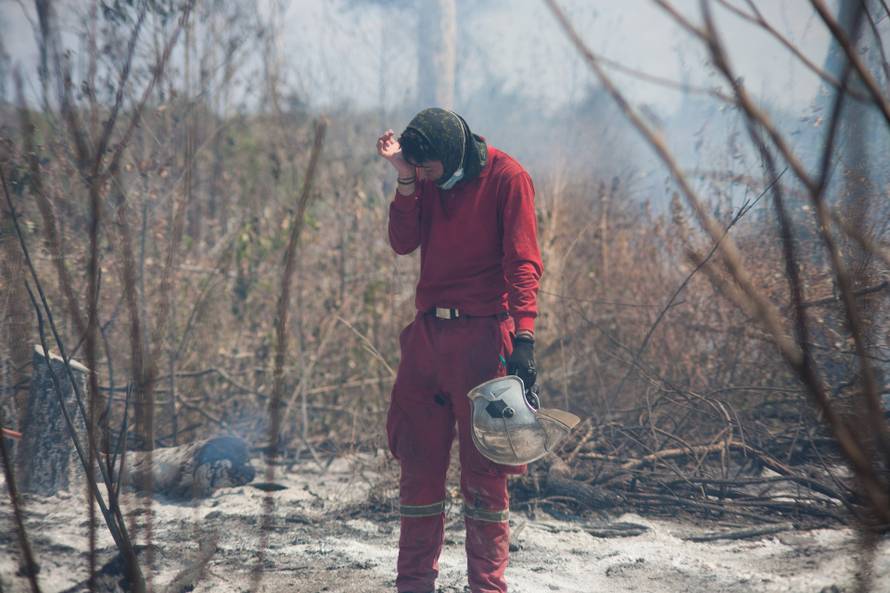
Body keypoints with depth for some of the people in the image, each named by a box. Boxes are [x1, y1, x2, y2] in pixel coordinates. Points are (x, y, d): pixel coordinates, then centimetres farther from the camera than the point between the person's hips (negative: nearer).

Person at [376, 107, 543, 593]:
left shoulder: (506, 178, -7)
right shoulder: (427, 180, 11)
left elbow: (522, 262, -11)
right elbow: (403, 242, 1)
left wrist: (522, 335, -19)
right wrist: (405, 178, -8)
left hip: (482, 335, -6)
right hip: (428, 334, 6)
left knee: (483, 469, -3)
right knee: (418, 463, 7)